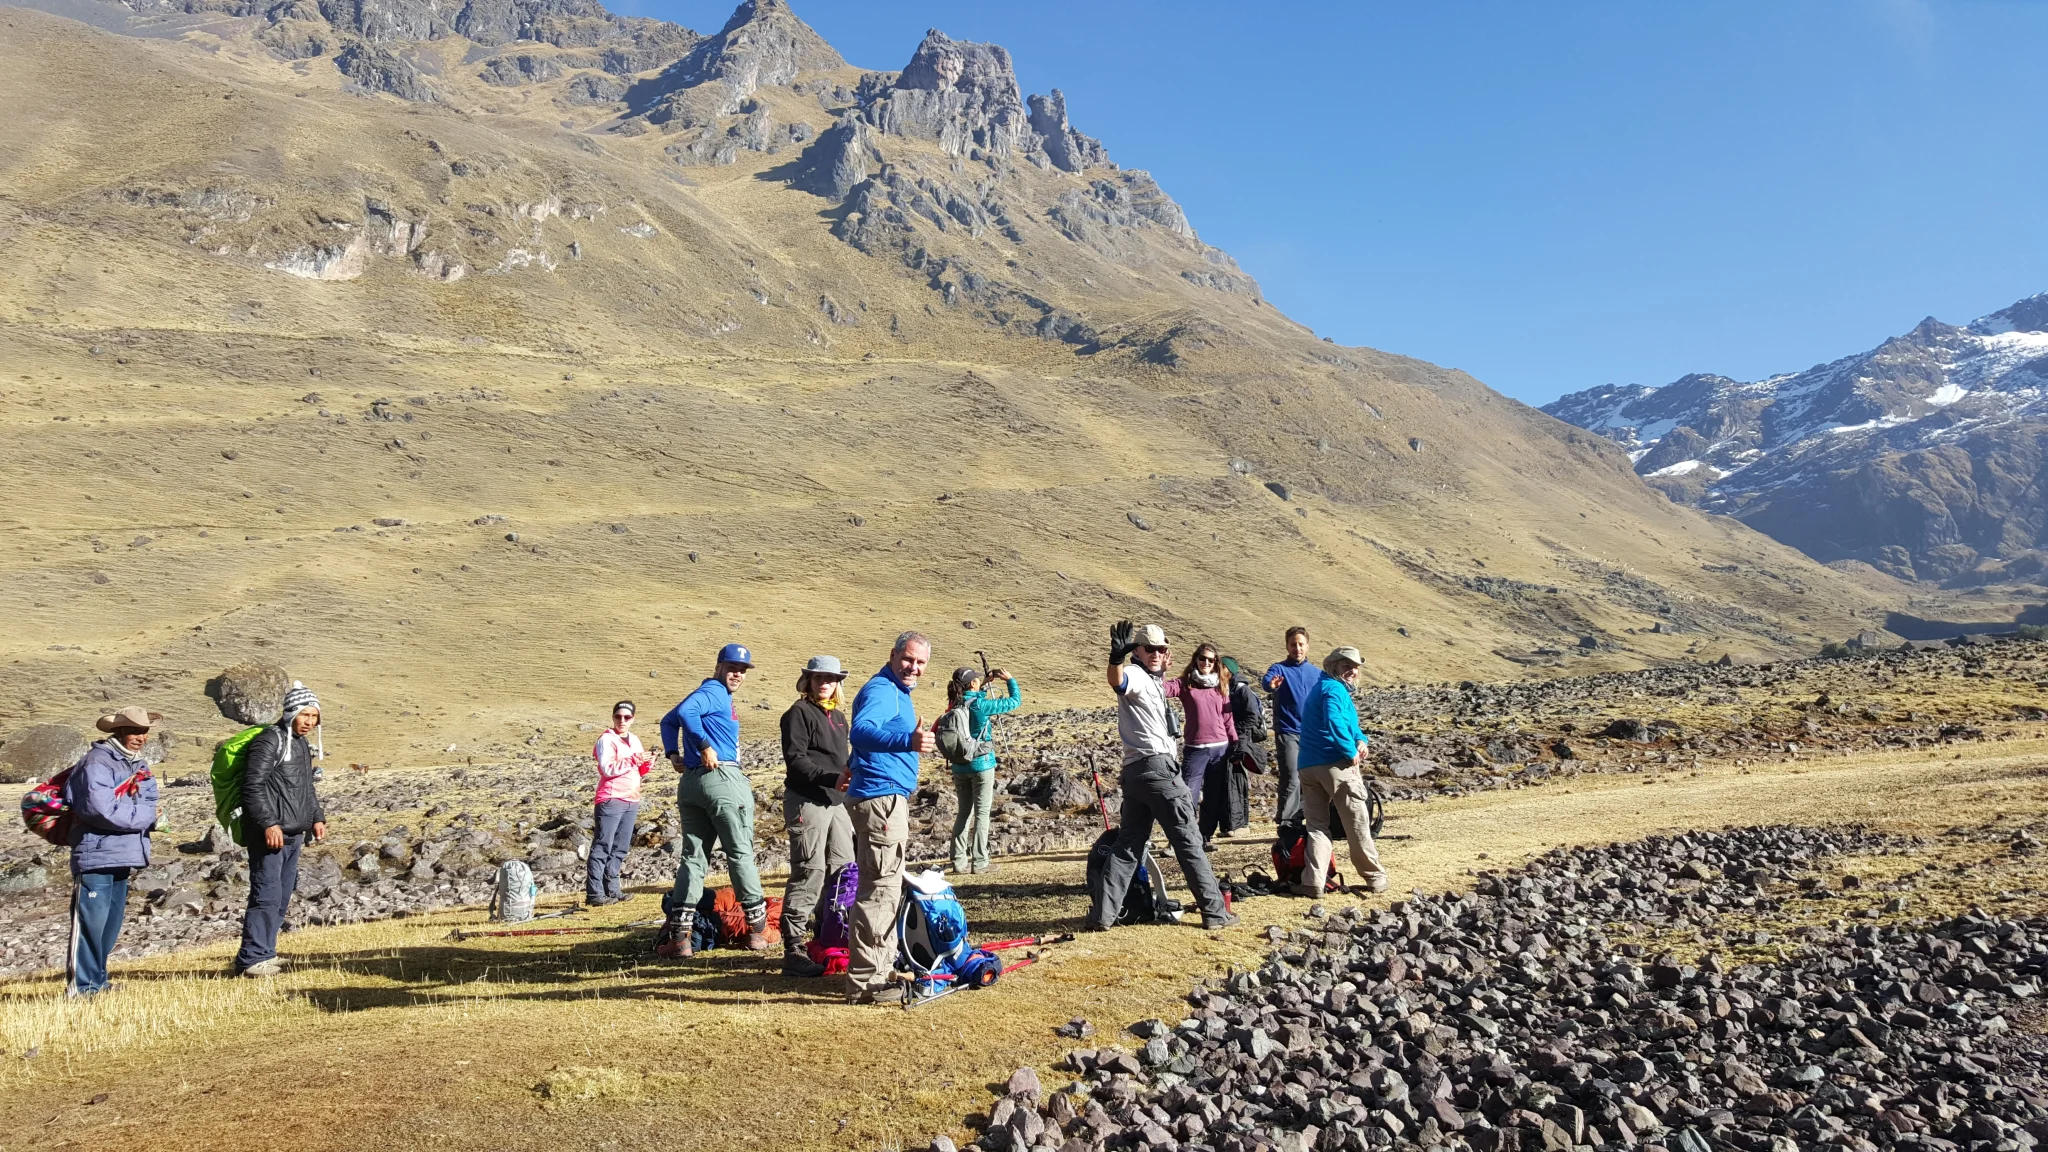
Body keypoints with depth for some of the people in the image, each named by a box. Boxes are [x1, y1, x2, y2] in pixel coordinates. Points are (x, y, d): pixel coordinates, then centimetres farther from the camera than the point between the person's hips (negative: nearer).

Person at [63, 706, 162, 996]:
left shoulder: (141, 767, 15)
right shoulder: (97, 762, -11)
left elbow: (150, 806, 8)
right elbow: (101, 810, -21)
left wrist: (128, 811, -12)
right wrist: (143, 814, -10)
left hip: (124, 856, 8)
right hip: (96, 854, -8)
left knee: (111, 923, 13)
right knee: (91, 922, -8)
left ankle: (97, 980, 22)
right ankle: (81, 985, -3)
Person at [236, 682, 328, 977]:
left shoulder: (303, 745, 19)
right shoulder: (269, 741, -10)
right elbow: (253, 787, -17)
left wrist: (316, 818, 18)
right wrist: (269, 824, -21)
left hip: (294, 836, 9)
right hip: (269, 834, -9)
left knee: (283, 897, 11)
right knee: (267, 895, -9)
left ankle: (264, 954, 19)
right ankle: (253, 959, -3)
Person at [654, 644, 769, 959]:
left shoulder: (715, 695, 20)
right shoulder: (714, 692, -6)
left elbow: (669, 720, 24)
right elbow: (684, 712, -24)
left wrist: (673, 754, 13)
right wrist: (706, 745, -20)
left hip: (690, 782, 9)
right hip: (722, 777, -9)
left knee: (693, 857, 7)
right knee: (740, 853, 1)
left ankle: (678, 935, 2)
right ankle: (757, 927, 8)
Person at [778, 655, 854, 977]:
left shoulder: (838, 716, 20)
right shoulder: (799, 712, -4)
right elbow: (795, 759, -14)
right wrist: (832, 778, -24)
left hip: (836, 802, 8)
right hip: (807, 802, -8)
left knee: (843, 873, 9)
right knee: (809, 874, -10)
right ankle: (793, 951, -6)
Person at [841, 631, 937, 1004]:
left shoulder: (899, 692, 17)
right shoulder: (881, 690, -15)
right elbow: (861, 732, -34)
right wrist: (908, 741, -49)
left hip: (891, 800, 11)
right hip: (880, 798, -11)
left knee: (887, 889, 17)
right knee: (878, 889, -10)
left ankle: (881, 971, 26)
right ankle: (865, 982, -8)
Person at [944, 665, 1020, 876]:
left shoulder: (955, 705, 2)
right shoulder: (980, 705, -16)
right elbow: (1014, 701, -8)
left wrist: (987, 684, 22)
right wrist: (1010, 680, 4)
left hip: (959, 766, 6)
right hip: (981, 764, -6)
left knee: (963, 812, 13)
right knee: (982, 813, 0)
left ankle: (959, 861, 13)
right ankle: (979, 862, 1)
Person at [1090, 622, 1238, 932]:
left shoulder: (1151, 680, 20)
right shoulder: (1135, 675, -9)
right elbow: (1116, 681, -34)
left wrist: (1162, 672, 27)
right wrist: (1116, 657, -55)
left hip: (1134, 772, 10)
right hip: (1158, 767, -10)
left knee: (1128, 843, 8)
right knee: (1188, 840, -2)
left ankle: (1103, 914, 4)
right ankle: (1214, 910, 5)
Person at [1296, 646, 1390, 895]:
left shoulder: (1319, 688, 22)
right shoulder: (1334, 689, -8)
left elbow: (1349, 723, 23)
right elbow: (1334, 722, -27)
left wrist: (1361, 739, 4)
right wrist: (1351, 752, -17)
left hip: (1307, 766, 8)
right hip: (1335, 764, -8)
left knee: (1317, 826, 8)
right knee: (1357, 824, 5)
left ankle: (1313, 881, -3)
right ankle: (1375, 878, 16)